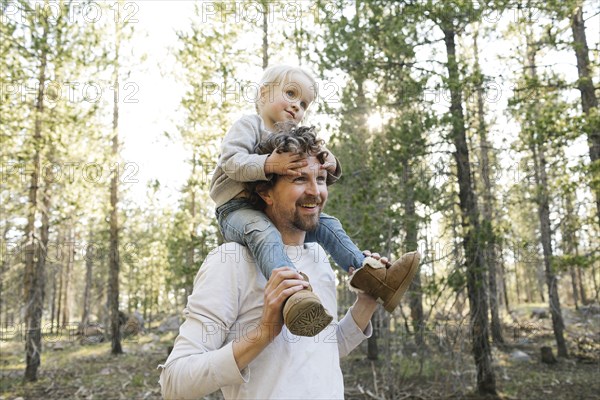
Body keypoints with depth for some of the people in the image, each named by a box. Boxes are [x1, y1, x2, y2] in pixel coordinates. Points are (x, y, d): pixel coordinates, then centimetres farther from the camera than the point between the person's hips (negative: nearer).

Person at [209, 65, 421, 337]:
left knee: (325, 224, 0)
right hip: (237, 208, -8)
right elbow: (230, 161, -18)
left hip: (276, 212, 8)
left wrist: (330, 168, -8)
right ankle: (293, 293, -64)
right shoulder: (248, 125, -2)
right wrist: (268, 165, -35)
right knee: (263, 231, -39)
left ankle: (366, 273, -1)